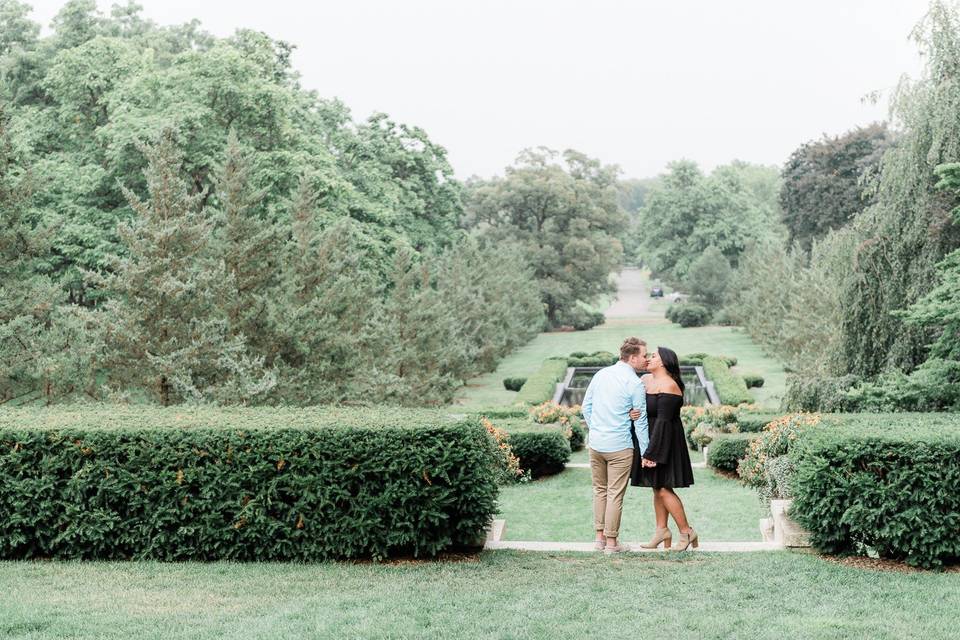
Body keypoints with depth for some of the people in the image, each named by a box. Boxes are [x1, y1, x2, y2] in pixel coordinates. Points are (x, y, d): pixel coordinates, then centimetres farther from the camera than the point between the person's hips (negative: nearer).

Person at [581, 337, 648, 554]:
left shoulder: (601, 374, 6)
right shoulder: (635, 383, -11)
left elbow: (585, 407, 11)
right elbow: (641, 421, -7)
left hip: (595, 444, 6)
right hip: (619, 446, -6)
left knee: (600, 491, 17)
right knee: (615, 495, 2)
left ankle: (600, 536, 22)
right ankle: (611, 542, 8)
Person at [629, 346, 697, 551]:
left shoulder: (668, 386, -19)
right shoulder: (645, 380, 7)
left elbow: (663, 421, -22)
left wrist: (651, 453, -23)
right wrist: (631, 413, -22)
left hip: (664, 441, -8)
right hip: (648, 439, 8)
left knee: (663, 489, -7)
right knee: (657, 487, 13)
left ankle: (686, 532, 3)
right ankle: (662, 530, 20)